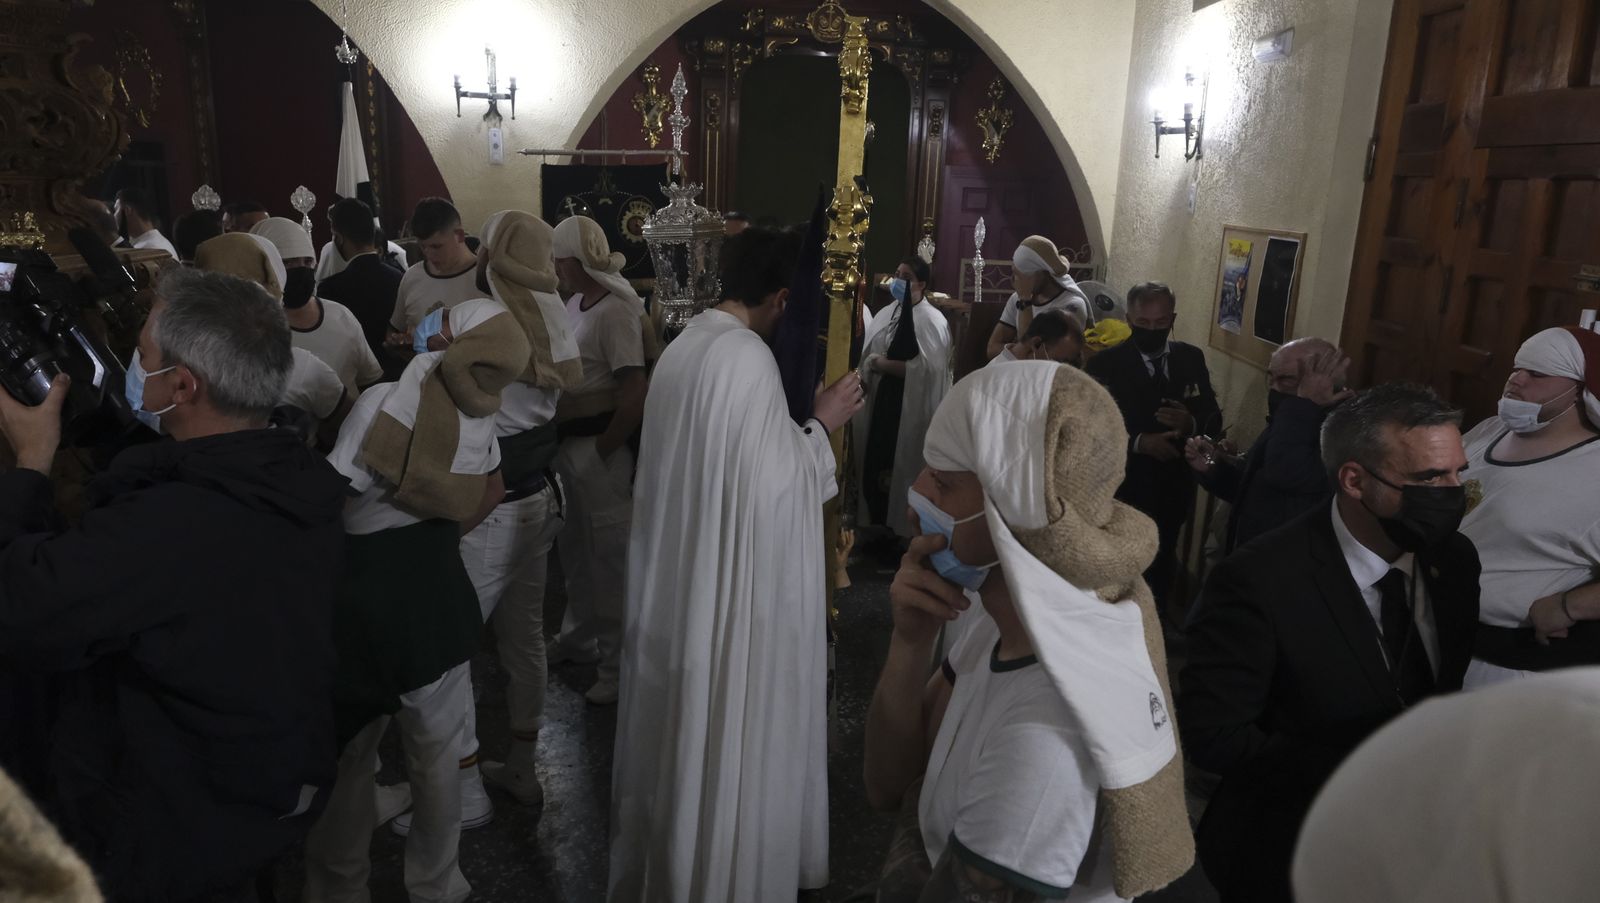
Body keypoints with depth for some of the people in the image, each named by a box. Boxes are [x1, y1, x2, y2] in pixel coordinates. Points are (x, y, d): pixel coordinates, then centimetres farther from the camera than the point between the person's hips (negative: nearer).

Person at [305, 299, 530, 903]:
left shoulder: (382, 404, -21)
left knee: (347, 757, 16)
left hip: (364, 603, -3)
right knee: (439, 756, 18)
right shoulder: (478, 415, -6)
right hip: (439, 598, 4)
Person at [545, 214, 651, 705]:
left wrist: (601, 450, -16)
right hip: (567, 443, 9)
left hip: (599, 447, -9)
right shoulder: (575, 303, 8)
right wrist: (563, 442, 6)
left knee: (608, 554, 3)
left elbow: (636, 396, -24)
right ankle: (579, 637, 41)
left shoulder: (615, 312, -18)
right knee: (574, 548, 21)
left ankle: (618, 663, 17)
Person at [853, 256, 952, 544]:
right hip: (879, 403, 6)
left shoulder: (931, 320, -9)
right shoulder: (885, 314, 11)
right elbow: (867, 358, 13)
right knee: (875, 464, 8)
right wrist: (869, 369, -9)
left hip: (910, 408, -6)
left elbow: (928, 368, -20)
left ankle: (902, 533, 13)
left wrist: (884, 364, -14)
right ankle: (879, 526, 22)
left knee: (902, 469, -1)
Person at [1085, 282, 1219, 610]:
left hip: (1174, 489, 4)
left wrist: (1191, 423, -20)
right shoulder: (1105, 364, -10)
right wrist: (1139, 442, -29)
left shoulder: (1192, 358, 2)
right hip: (1121, 488, -4)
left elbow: (1214, 420, 3)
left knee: (1161, 567, 21)